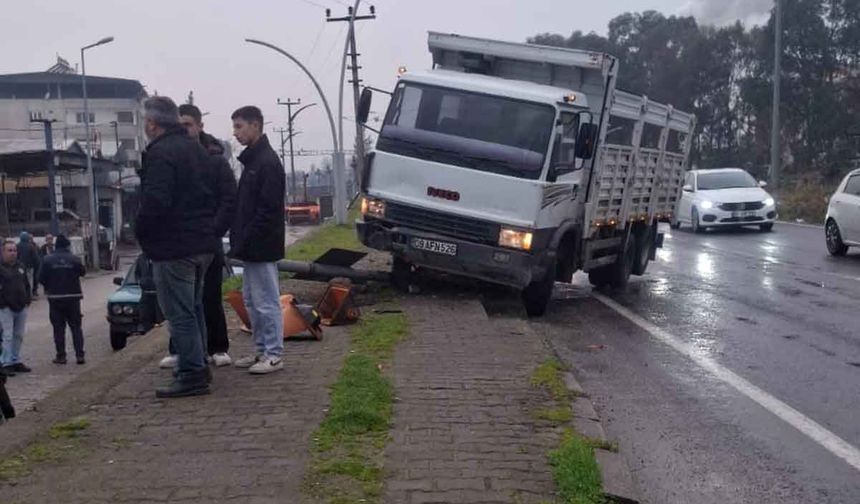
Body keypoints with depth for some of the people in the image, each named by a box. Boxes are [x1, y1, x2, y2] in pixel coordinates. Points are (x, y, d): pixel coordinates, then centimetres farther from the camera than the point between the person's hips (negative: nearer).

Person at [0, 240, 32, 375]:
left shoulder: (21, 267, 13)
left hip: (21, 308, 6)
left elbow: (27, 285, 20)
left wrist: (27, 300, 10)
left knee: (19, 336, 11)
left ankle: (16, 361, 20)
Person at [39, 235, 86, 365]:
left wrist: (49, 288, 14)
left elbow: (41, 278, -5)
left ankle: (61, 356, 6)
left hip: (55, 298, 0)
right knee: (76, 327, 7)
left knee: (58, 328, 6)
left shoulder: (48, 260, -7)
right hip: (72, 297, 0)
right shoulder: (74, 259, -8)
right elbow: (83, 272, 4)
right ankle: (80, 355, 4)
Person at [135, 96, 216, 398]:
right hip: (203, 243, 10)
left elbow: (155, 202, -24)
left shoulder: (160, 154, -16)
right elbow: (213, 194, 20)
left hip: (173, 246, -10)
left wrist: (141, 231, -8)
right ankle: (198, 367, 28)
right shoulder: (195, 150, 14)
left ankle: (191, 375, -2)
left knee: (179, 313, -4)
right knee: (194, 308, 20)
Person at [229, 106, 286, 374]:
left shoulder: (268, 162, -14)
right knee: (252, 301, 14)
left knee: (266, 301, -3)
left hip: (262, 248, -10)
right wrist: (238, 240, 12)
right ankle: (262, 350, 23)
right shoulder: (251, 160, 16)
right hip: (251, 247, 10)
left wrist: (244, 241, -20)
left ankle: (273, 355, 4)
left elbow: (268, 209, -20)